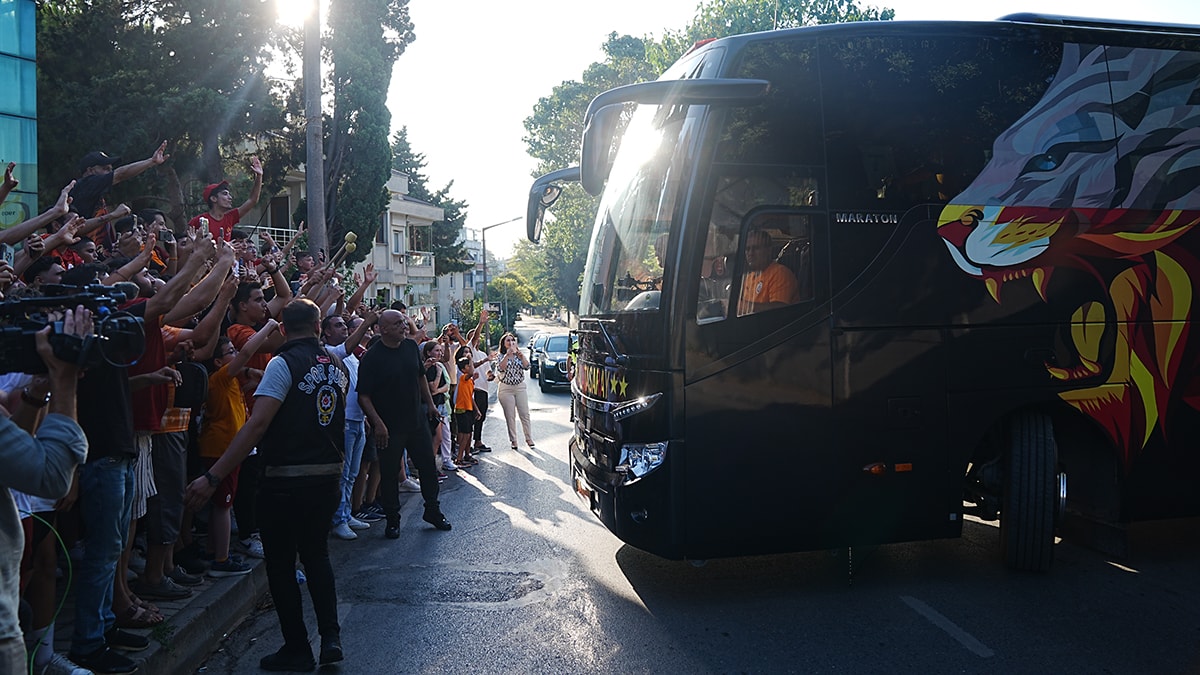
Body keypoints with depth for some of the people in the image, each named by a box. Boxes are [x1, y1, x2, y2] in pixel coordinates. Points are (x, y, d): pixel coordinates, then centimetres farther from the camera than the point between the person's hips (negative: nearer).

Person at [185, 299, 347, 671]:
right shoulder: (337, 366, 6)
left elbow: (257, 424, -22)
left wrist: (213, 477, -21)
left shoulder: (284, 362, -14)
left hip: (286, 481, -6)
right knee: (316, 553, 22)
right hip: (329, 476, 6)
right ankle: (330, 635, 15)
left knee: (281, 563, 8)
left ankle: (297, 649, 16)